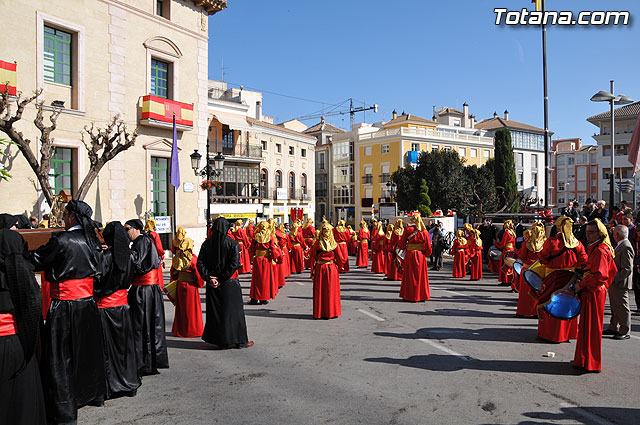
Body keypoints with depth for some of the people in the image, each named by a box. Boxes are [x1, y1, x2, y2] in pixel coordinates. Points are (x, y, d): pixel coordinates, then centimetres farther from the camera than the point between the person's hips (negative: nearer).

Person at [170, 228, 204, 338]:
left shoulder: (176, 259, 1)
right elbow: (197, 272, -13)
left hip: (179, 285, 5)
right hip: (191, 285, -5)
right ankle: (193, 330, 13)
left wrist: (174, 281, 24)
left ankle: (179, 330, 23)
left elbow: (173, 272, 10)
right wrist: (200, 283, 1)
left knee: (181, 307, 15)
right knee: (192, 308, 6)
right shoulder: (193, 258, -15)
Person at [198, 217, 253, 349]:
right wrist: (222, 279, -15)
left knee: (214, 310, 15)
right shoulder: (232, 244, -10)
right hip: (229, 283, -4)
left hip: (212, 283, 4)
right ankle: (239, 341, 12)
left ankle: (216, 339, 22)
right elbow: (234, 264, -19)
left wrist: (209, 278, -6)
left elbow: (200, 263, -5)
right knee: (233, 311, 5)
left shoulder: (207, 243, 1)